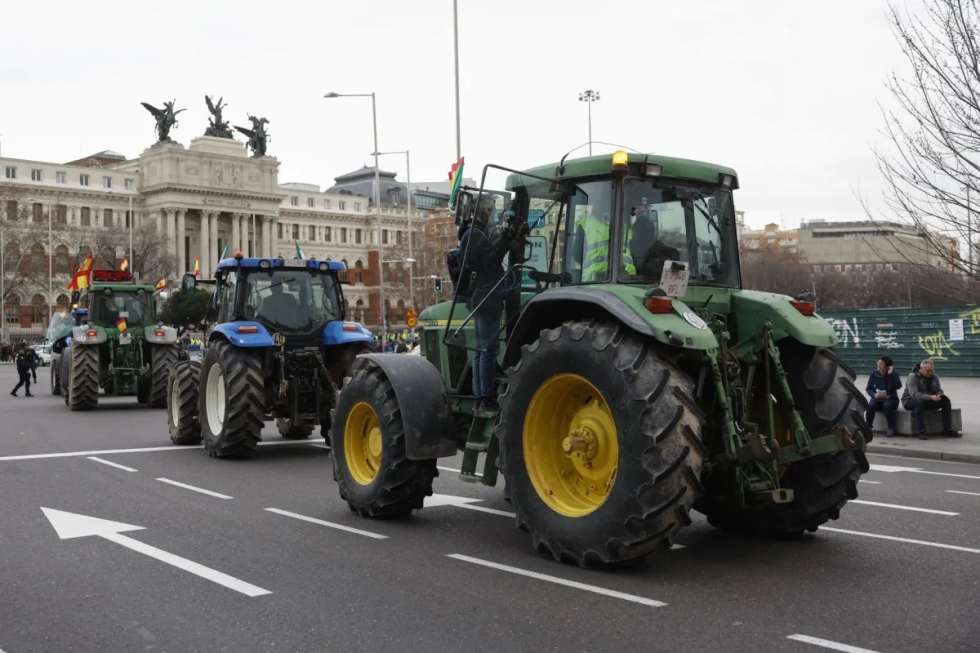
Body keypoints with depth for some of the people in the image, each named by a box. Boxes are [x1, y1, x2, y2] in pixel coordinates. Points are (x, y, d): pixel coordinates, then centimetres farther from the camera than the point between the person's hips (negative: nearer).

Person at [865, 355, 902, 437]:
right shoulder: (874, 374, 0)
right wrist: (874, 395, -19)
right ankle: (868, 426, -16)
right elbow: (868, 388, 1)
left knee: (887, 405, -36)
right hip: (877, 399, 2)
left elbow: (898, 386, -22)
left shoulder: (893, 374, -4)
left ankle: (891, 428, -21)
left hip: (890, 399, -2)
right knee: (870, 405, -31)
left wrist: (891, 374, -23)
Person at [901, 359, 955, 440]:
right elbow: (914, 394, -30)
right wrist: (930, 397, -41)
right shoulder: (913, 377, -18)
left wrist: (939, 396, -21)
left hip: (928, 401, 6)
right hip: (910, 401, -6)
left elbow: (939, 391, 6)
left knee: (946, 401, -12)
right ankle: (921, 433, -42)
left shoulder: (934, 377, 4)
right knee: (919, 402, -40)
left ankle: (947, 430, -9)